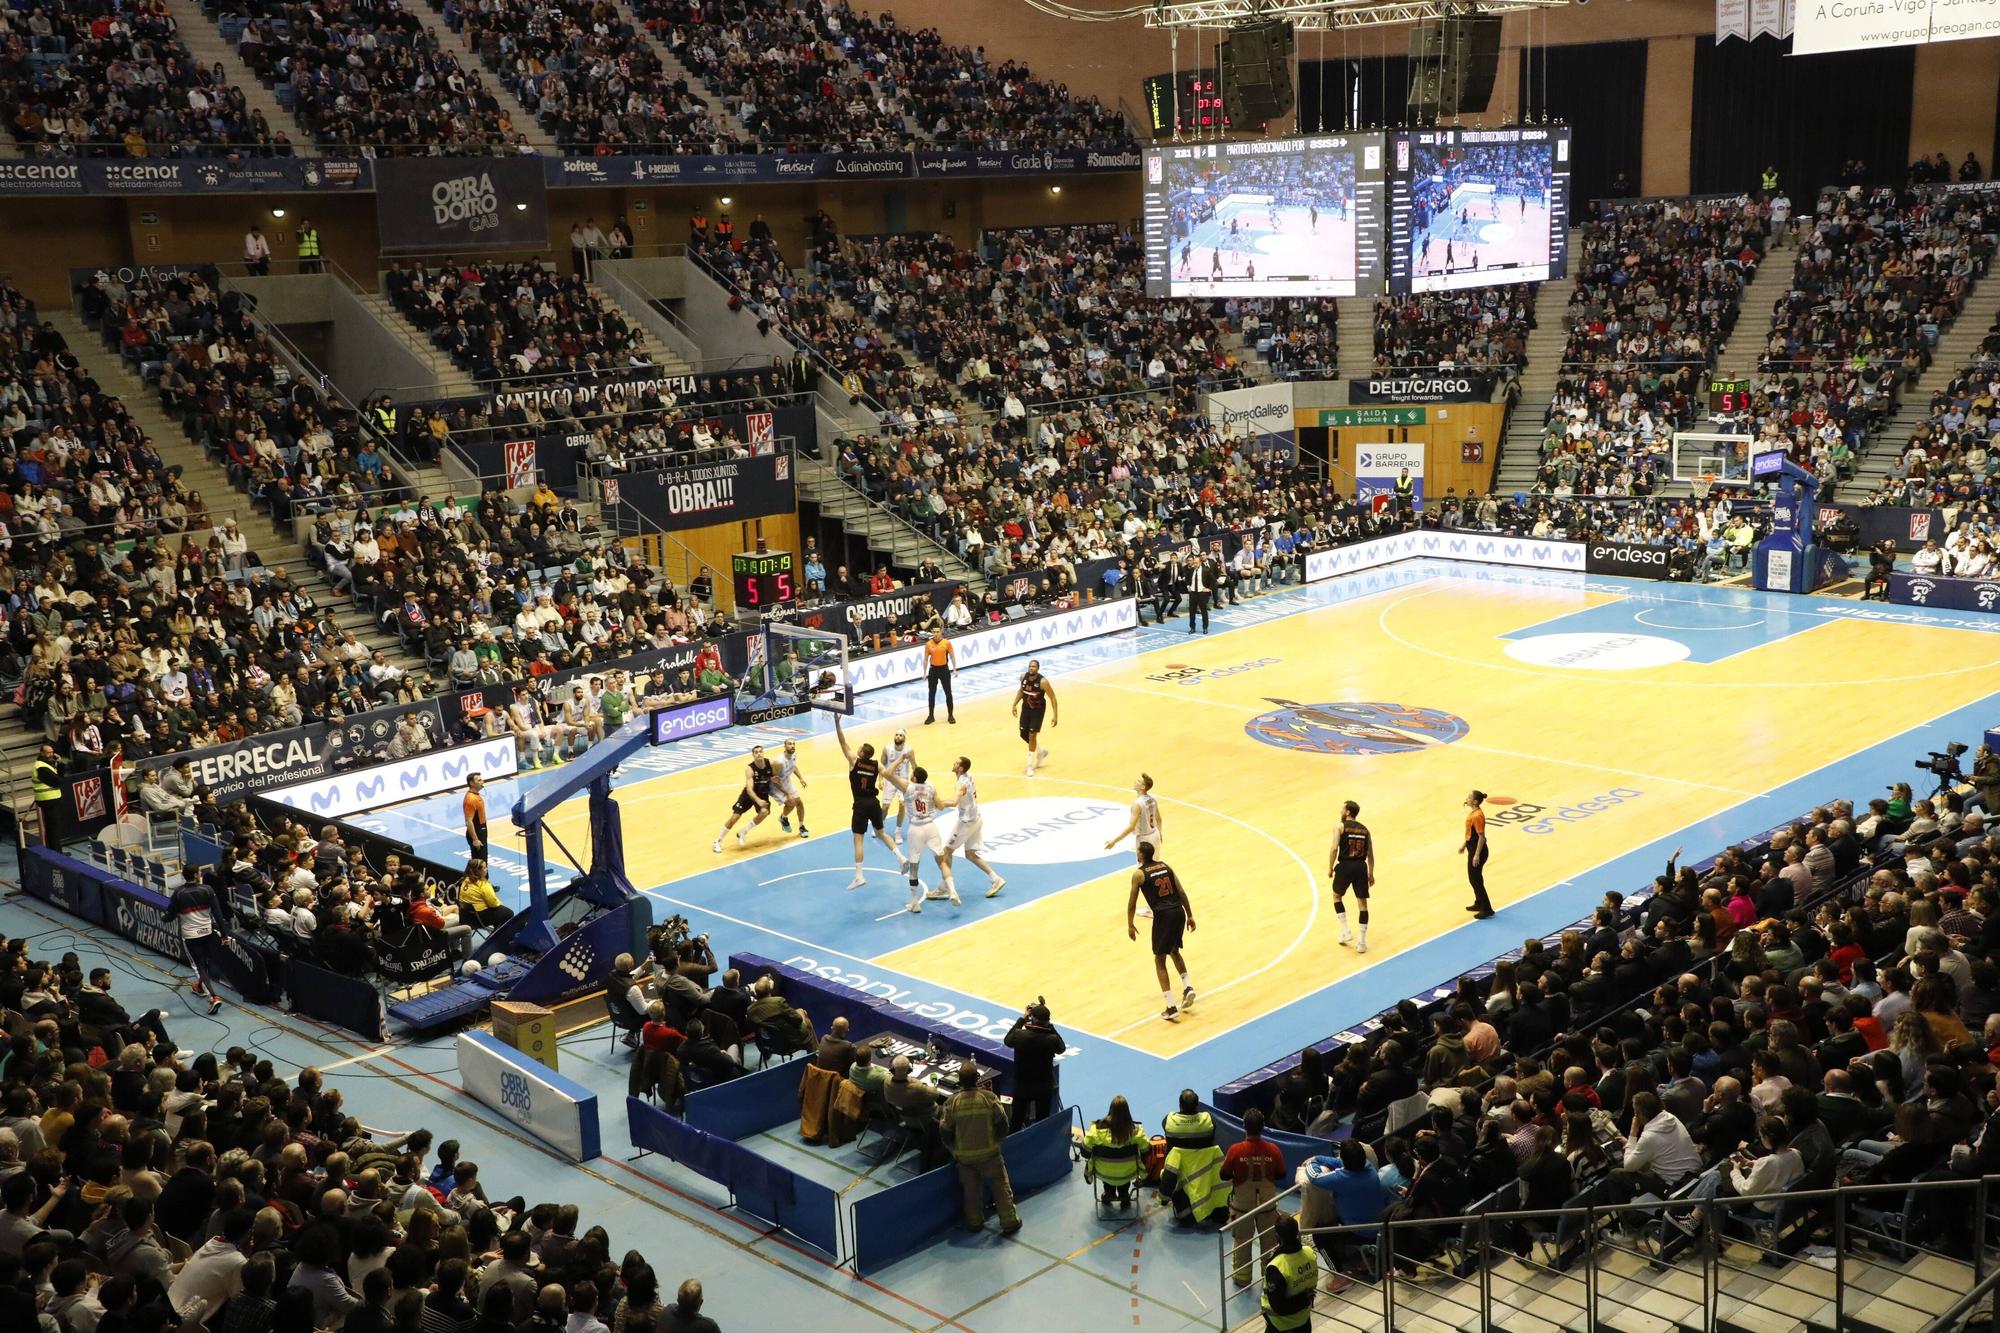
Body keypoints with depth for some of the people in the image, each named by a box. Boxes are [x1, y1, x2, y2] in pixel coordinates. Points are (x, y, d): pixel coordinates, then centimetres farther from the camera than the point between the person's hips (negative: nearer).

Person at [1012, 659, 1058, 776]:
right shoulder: (1023, 676, -10)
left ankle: (1030, 765, 2)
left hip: (1038, 709, -6)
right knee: (1023, 734, 10)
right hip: (1026, 707, 6)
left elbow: (1052, 698, -18)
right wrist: (1015, 704, 7)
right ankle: (1040, 752, 37)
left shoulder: (1043, 681, -26)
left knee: (1032, 735, -10)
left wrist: (1055, 715, -20)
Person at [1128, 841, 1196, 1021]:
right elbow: (1181, 892, 12)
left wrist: (1130, 925, 12)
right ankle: (1188, 987, 13)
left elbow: (1132, 902, 1)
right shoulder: (1165, 866, 14)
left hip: (1163, 915, -5)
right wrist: (1190, 916, 16)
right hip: (1179, 912, 5)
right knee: (1174, 951, 30)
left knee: (1160, 960, 6)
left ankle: (1171, 1008, -1)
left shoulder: (1139, 874, -1)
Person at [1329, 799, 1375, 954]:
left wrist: (1330, 868, -3)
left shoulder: (1341, 826, -3)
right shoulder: (1365, 829, 11)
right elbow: (1370, 855, 12)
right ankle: (1362, 942, 8)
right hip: (1361, 867, 3)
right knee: (1363, 903, 8)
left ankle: (1345, 932, 13)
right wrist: (1371, 874, 20)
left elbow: (1334, 849, -13)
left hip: (1345, 866, -3)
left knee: (1337, 896, 22)